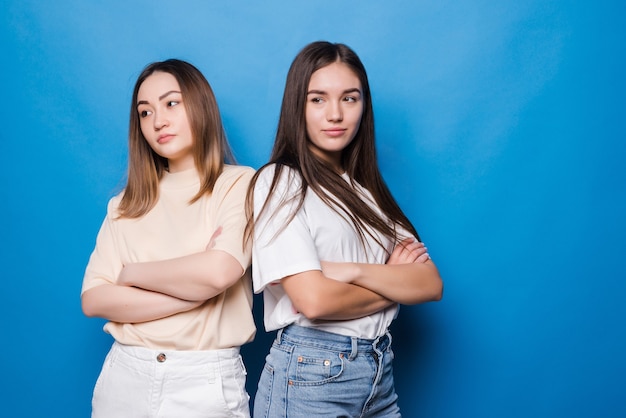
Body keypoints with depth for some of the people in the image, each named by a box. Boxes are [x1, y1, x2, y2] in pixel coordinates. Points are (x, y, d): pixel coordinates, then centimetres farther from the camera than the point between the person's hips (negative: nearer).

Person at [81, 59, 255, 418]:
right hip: (125, 374, 4)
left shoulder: (241, 183, -4)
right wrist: (192, 294, -13)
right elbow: (94, 299, -2)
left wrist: (130, 273, -5)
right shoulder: (127, 203, 8)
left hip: (207, 380, -3)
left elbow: (219, 272, -20)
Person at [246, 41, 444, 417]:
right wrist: (395, 283, -4)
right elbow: (314, 300, -20)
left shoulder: (366, 189, 9)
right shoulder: (279, 182, -8)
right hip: (311, 373, -5)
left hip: (381, 372, 6)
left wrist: (353, 272, -17)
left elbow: (432, 284, -1)